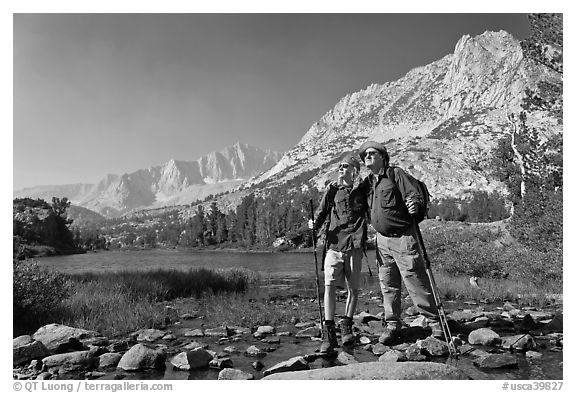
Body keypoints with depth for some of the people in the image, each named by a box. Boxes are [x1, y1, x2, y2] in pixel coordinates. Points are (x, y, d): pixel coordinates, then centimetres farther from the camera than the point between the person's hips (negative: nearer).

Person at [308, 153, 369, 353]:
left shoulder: (363, 191, 7)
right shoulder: (332, 190, 9)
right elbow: (322, 213, 9)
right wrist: (315, 224, -9)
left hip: (354, 246, 0)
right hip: (334, 244, 0)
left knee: (353, 287, 6)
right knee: (329, 285, -10)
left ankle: (346, 326, 27)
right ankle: (329, 334, -5)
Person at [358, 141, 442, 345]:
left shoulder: (396, 174, -6)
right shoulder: (366, 182, 12)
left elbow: (416, 196, -13)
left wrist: (415, 204, -34)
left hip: (403, 238, -6)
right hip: (382, 240, 6)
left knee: (416, 282, -2)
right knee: (388, 286, 10)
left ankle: (435, 321, 14)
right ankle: (392, 325, 21)